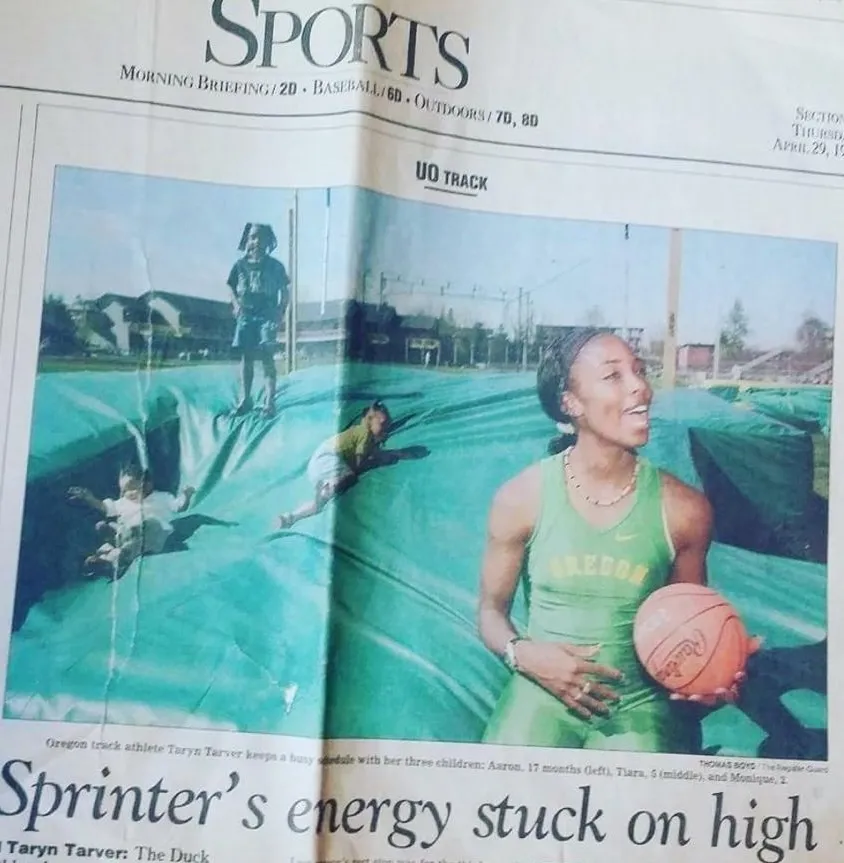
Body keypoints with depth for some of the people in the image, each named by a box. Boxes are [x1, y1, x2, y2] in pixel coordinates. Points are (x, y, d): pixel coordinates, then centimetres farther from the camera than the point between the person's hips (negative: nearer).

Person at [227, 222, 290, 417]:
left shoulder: (275, 266, 4)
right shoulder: (240, 264, 8)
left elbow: (284, 293, 7)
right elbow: (232, 288, 16)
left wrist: (281, 312, -5)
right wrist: (236, 304, -1)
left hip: (268, 315, -2)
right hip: (246, 315, 3)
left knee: (267, 355, -11)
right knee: (246, 356, 3)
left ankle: (269, 401, -12)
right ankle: (245, 399, 9)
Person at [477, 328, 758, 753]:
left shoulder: (684, 509, -5)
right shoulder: (521, 498, -7)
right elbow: (491, 610, 4)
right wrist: (524, 653, -15)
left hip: (640, 703, 1)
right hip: (541, 692, -1)